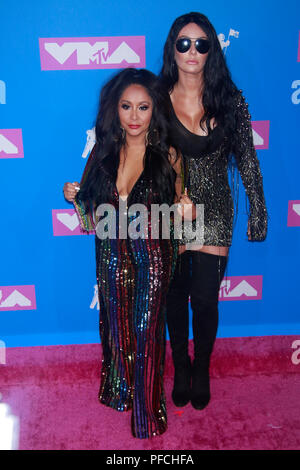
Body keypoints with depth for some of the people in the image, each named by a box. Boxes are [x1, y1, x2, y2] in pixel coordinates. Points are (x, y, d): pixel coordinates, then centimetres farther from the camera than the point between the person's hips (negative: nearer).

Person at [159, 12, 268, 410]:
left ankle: (202, 371, 30)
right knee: (176, 298, 12)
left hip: (215, 214, 0)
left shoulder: (230, 101, -3)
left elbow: (247, 160, 2)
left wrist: (258, 212, 2)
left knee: (205, 300, 4)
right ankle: (181, 369, 35)